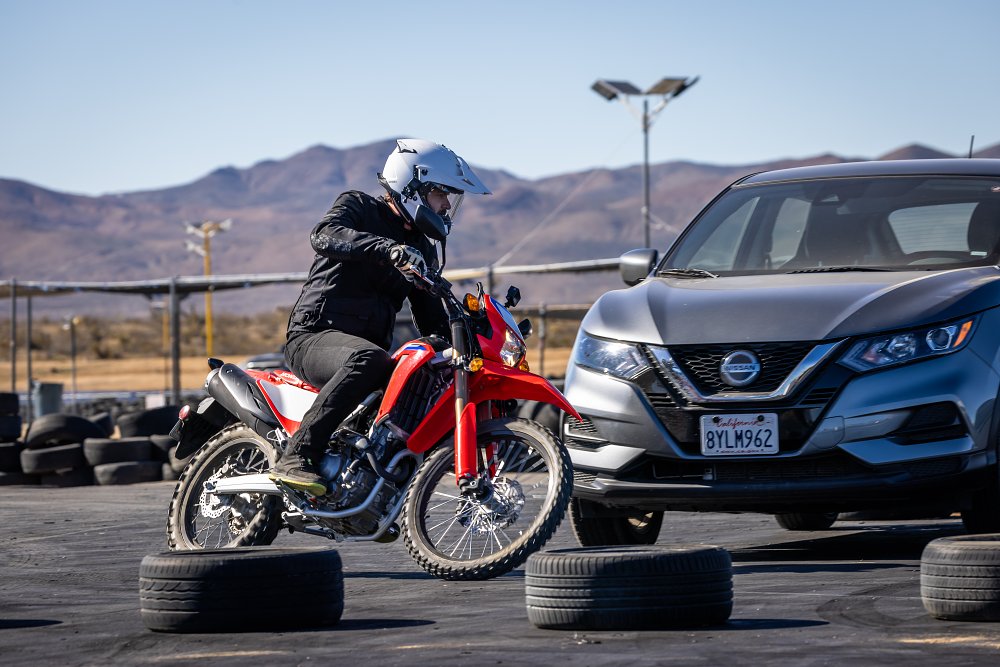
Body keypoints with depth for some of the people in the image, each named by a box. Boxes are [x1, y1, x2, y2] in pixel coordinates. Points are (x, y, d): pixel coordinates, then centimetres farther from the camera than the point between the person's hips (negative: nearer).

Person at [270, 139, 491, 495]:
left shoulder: (422, 249, 21)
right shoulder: (357, 206, 0)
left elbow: (432, 318, 21)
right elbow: (325, 235, -24)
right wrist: (387, 249, -39)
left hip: (370, 344, 8)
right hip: (313, 335, -7)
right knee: (367, 359, -39)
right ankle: (296, 458, -42)